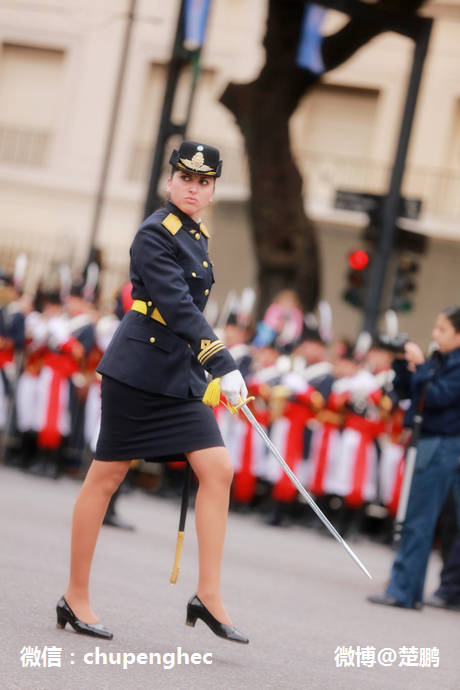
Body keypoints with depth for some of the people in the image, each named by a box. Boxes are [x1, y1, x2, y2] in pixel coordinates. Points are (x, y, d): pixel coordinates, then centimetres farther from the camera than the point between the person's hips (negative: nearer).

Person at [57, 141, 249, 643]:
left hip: (179, 375, 8)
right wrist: (223, 365, -26)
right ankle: (75, 598, 10)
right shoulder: (155, 234, -12)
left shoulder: (197, 237, 15)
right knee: (106, 476, 0)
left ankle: (208, 596, -2)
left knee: (218, 469, -4)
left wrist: (203, 367, 22)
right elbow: (176, 306, -21)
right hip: (139, 369, -8)